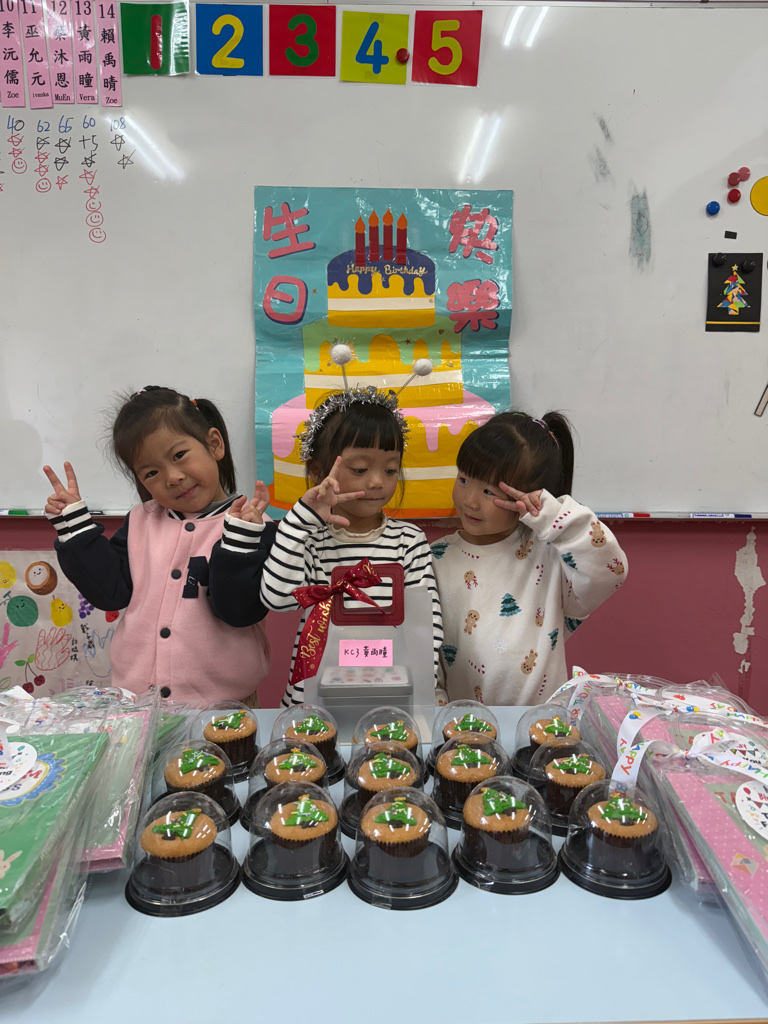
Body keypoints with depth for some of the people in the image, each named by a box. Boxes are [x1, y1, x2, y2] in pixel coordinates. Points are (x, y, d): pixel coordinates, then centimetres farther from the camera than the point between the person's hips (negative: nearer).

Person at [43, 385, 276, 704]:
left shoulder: (251, 525, -9)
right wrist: (73, 523, 2)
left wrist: (237, 542, -27)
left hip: (220, 701, -2)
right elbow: (110, 591, 4)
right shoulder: (140, 522, 7)